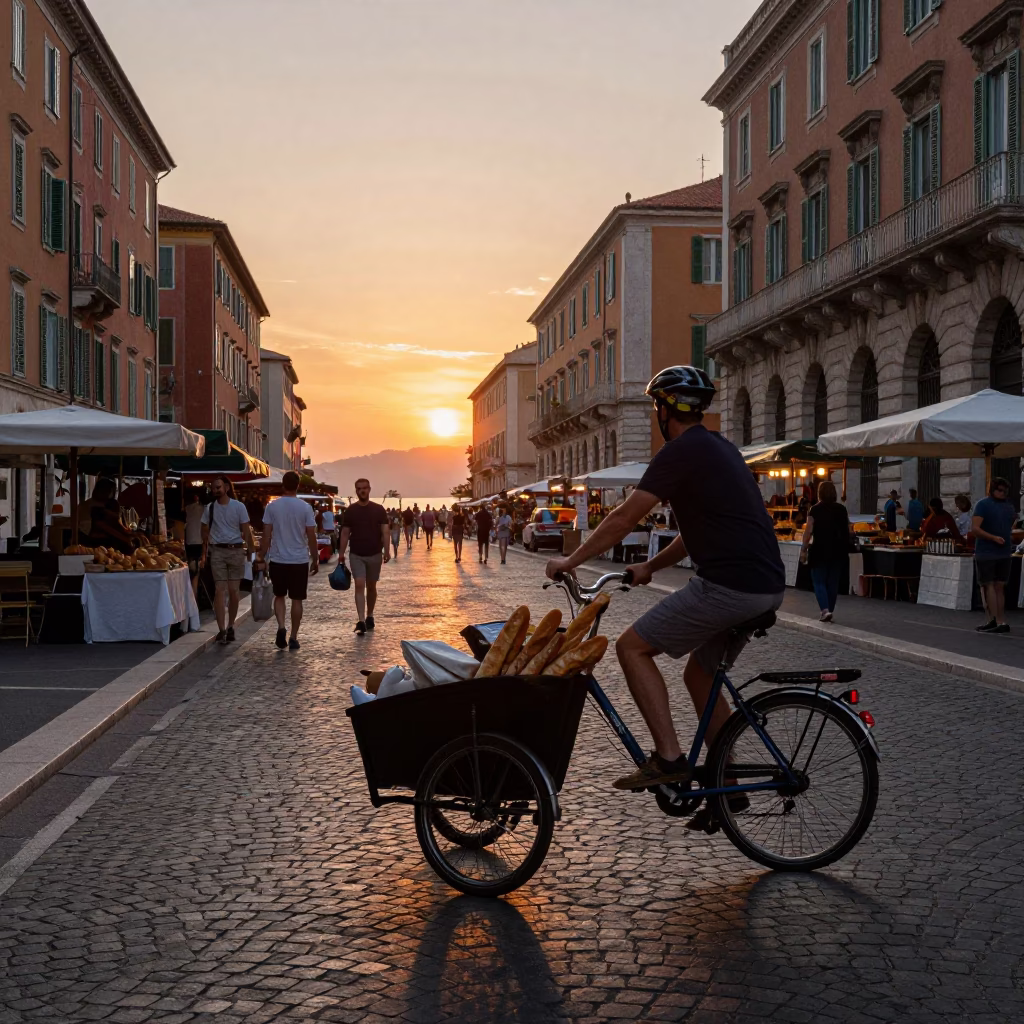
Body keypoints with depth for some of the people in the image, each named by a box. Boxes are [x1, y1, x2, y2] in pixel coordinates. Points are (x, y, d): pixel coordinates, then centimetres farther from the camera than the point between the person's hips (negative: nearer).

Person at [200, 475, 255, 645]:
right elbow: (206, 532, 10)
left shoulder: (238, 507, 0)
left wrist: (250, 552, -6)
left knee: (233, 591, 4)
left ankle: (230, 626, 19)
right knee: (219, 590, -7)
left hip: (236, 550, 0)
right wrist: (204, 554, 4)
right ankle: (221, 630, -10)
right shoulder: (209, 508, 6)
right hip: (217, 551, 1)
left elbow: (246, 531, 1)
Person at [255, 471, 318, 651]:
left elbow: (266, 536, -2)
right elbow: (311, 537, -4)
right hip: (300, 561, -1)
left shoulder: (272, 507, -3)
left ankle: (281, 627, -5)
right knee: (297, 599, 8)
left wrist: (261, 558, 7)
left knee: (279, 596, 16)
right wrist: (315, 560, 6)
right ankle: (293, 638, 11)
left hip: (278, 560, 1)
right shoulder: (305, 507, -6)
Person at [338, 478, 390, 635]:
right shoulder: (350, 510, 0)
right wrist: (341, 553, -3)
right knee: (359, 585, -11)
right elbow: (345, 533, 3)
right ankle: (361, 621, -17)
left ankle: (369, 616, 28)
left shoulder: (378, 509, -2)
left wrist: (386, 551, -16)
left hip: (375, 554, 1)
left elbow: (385, 531, -5)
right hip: (356, 555, 0)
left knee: (371, 586, 12)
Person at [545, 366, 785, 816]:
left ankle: (668, 758, -5)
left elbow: (623, 517, -7)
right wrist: (650, 566, 31)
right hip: (767, 585, 10)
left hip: (728, 585, -9)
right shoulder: (720, 448, 21)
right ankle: (727, 788, 25)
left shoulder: (681, 451, -8)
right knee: (700, 674, 21)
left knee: (632, 646, -1)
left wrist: (570, 561, 3)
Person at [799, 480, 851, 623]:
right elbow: (848, 530, 8)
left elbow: (808, 531, -11)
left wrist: (803, 549, -6)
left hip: (820, 550, -4)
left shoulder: (815, 510, -7)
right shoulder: (842, 509, 4)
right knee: (833, 582, 11)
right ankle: (829, 611, 15)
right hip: (838, 551, 4)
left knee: (819, 581, 2)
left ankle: (825, 610, -15)